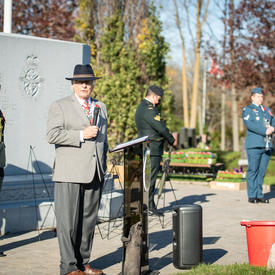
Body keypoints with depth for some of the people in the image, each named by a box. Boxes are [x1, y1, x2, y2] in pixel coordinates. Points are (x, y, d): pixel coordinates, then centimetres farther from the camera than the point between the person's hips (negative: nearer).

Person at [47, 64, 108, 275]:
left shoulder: (101, 107, 19)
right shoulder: (60, 106, 2)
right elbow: (52, 135, -10)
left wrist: (104, 165, 20)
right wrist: (81, 135, -15)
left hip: (95, 173, 5)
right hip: (70, 174, -5)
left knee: (89, 220, 9)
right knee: (68, 221, -4)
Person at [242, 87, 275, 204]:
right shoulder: (247, 110, 4)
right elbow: (250, 124, -12)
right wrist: (265, 131, -17)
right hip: (254, 145, -5)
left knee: (262, 170, 5)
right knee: (253, 170, -5)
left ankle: (259, 195, 9)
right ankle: (252, 196, 0)